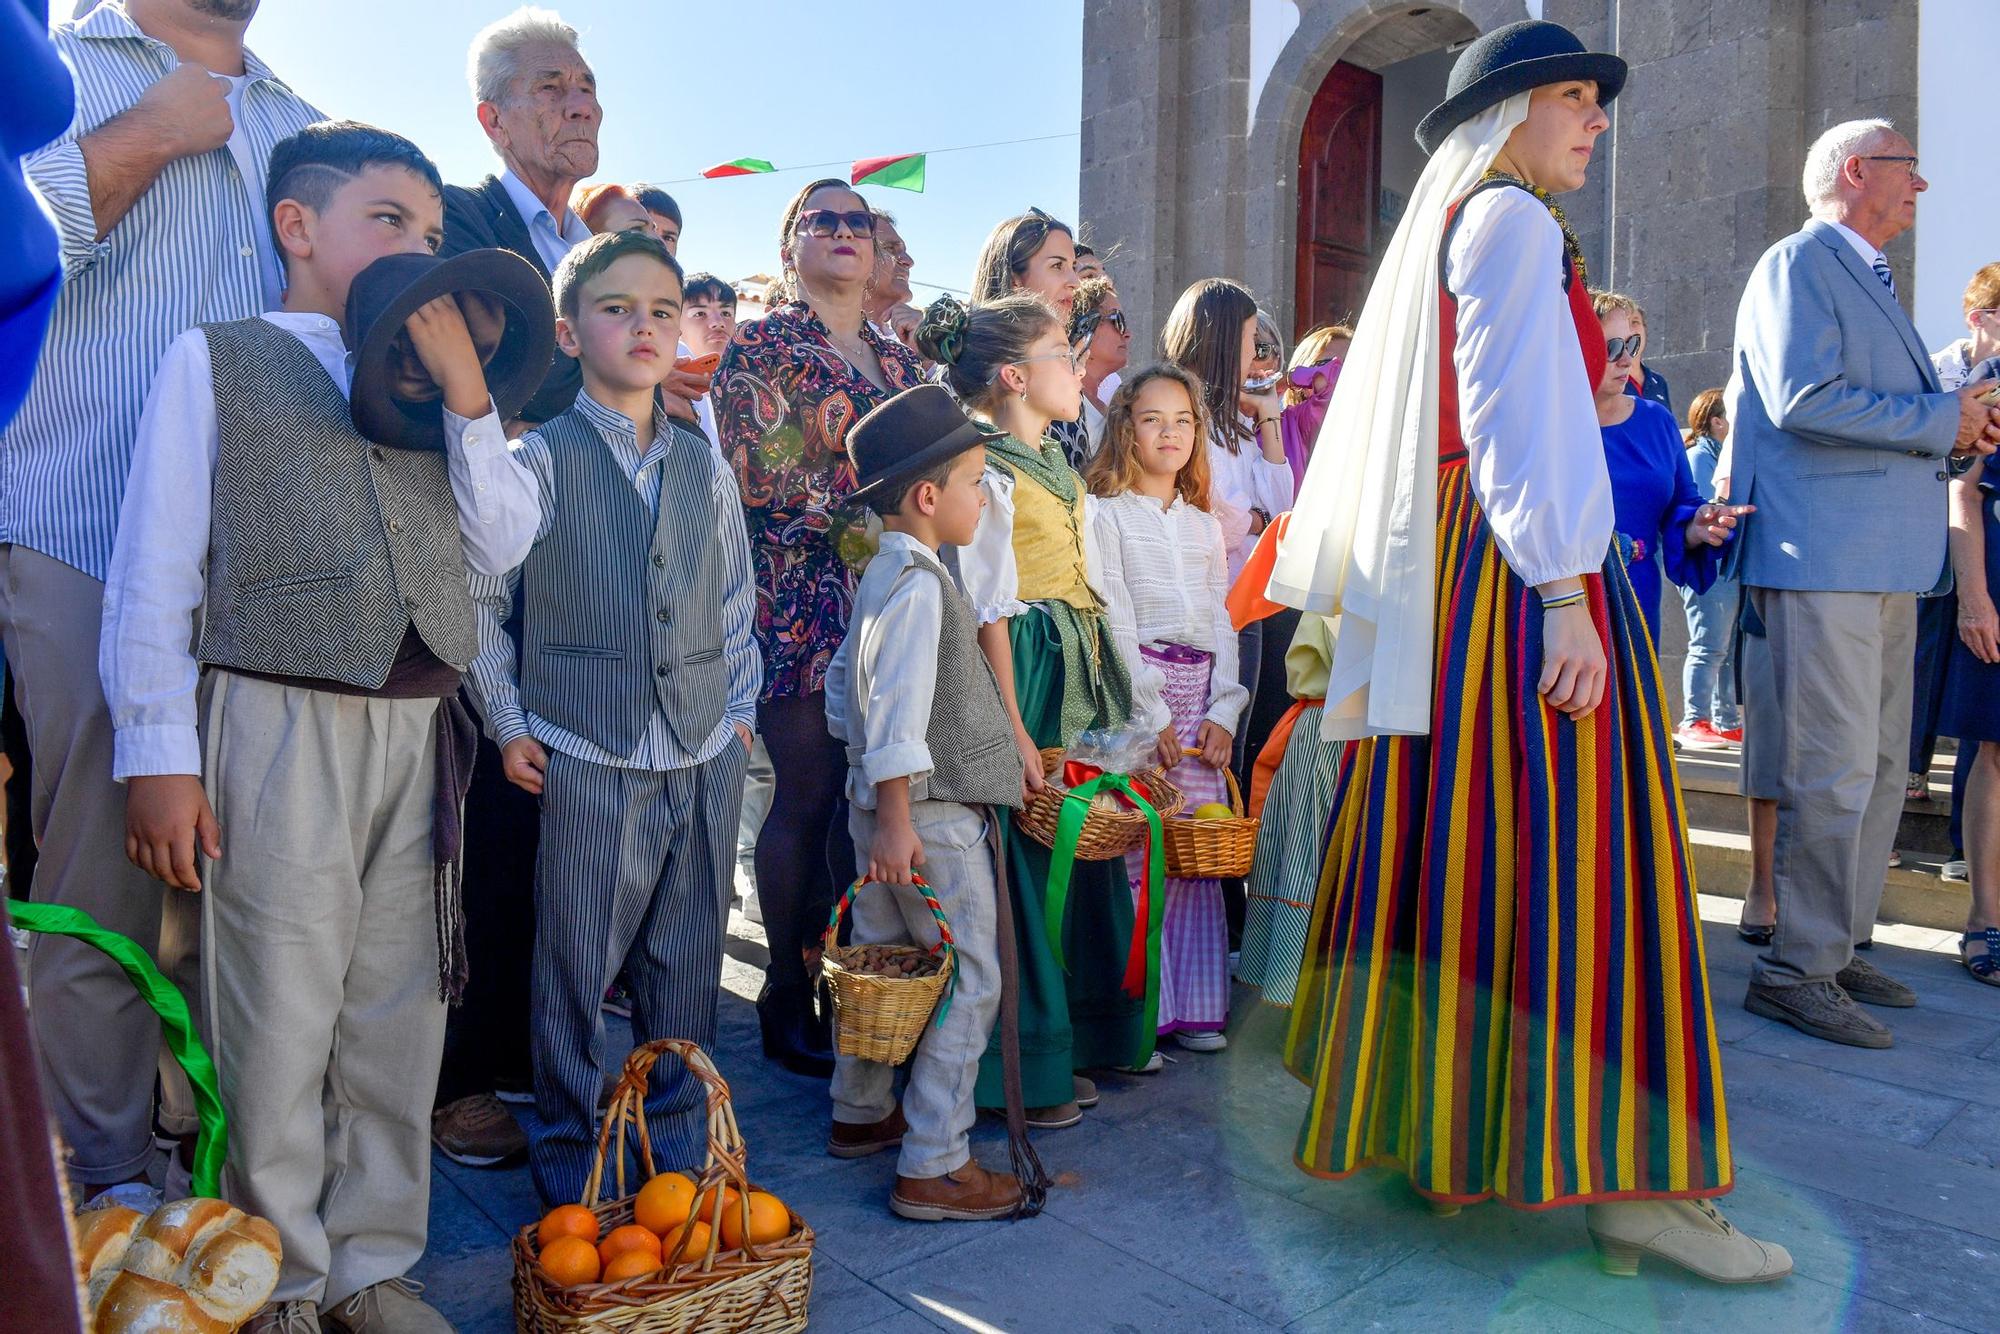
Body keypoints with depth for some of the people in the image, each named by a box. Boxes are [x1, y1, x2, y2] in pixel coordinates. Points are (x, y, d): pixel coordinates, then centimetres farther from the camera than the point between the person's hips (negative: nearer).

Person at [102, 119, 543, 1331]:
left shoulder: (436, 376, 17)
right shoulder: (218, 360, 4)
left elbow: (504, 542, 5)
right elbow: (154, 571, -1)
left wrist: (465, 386, -2)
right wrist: (159, 756, -5)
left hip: (420, 730, 5)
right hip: (280, 724, -4)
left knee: (399, 1015, 11)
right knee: (281, 1024, 3)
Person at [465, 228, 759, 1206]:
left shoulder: (708, 470, 10)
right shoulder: (539, 461, -3)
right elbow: (478, 599, 0)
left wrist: (739, 708, 11)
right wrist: (508, 725, -2)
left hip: (706, 760, 4)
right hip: (587, 761, -4)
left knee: (688, 969, 12)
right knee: (574, 971, 6)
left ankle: (678, 1146, 30)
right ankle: (568, 1157, 25)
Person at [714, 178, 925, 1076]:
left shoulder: (898, 358, 19)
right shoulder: (761, 346, 2)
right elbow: (755, 476, -8)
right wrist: (852, 523, -9)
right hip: (800, 600, -5)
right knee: (806, 798, -2)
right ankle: (789, 995, 11)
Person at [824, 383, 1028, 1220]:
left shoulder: (881, 573, 13)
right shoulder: (919, 583, -18)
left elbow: (845, 683, 19)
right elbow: (899, 705, -25)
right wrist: (896, 819, -26)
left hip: (879, 799, 10)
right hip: (930, 811, -10)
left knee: (883, 957, 20)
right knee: (967, 982, -3)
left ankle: (860, 1114, 35)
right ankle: (933, 1170, 3)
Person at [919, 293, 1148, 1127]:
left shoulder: (1061, 470, 16)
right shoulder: (990, 474, -11)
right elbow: (989, 612, -15)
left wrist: (1123, 706, 16)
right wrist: (1013, 729, -18)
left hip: (1082, 681, 9)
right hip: (1028, 679, -9)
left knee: (1082, 856, 12)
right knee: (1024, 869, -3)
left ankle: (1065, 1050, 26)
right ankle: (1018, 1071, 11)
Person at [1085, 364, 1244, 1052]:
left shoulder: (1206, 525, 19)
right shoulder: (1107, 513, 2)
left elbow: (1222, 621, 14)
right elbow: (1113, 621, -6)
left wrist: (1223, 710, 1)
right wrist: (1152, 712, -12)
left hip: (1201, 698, 5)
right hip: (1133, 692, -5)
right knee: (1133, 854, -7)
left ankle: (1193, 1006, 14)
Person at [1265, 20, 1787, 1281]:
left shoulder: (1448, 227, 22)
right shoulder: (1511, 221, -6)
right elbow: (1521, 417, -17)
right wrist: (1566, 594, -22)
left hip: (1448, 568, 10)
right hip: (1523, 571, -10)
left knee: (1451, 846, 12)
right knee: (1563, 847, -10)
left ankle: (1426, 1109, 23)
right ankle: (1625, 1174, -4)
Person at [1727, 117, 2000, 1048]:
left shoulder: (1867, 279, 25)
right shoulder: (1798, 265, -5)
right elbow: (1803, 400, -20)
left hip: (1883, 562, 10)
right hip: (1823, 558, -10)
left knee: (1879, 770, 13)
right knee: (1833, 771, -9)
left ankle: (1838, 947, 23)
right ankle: (1796, 972, -1)